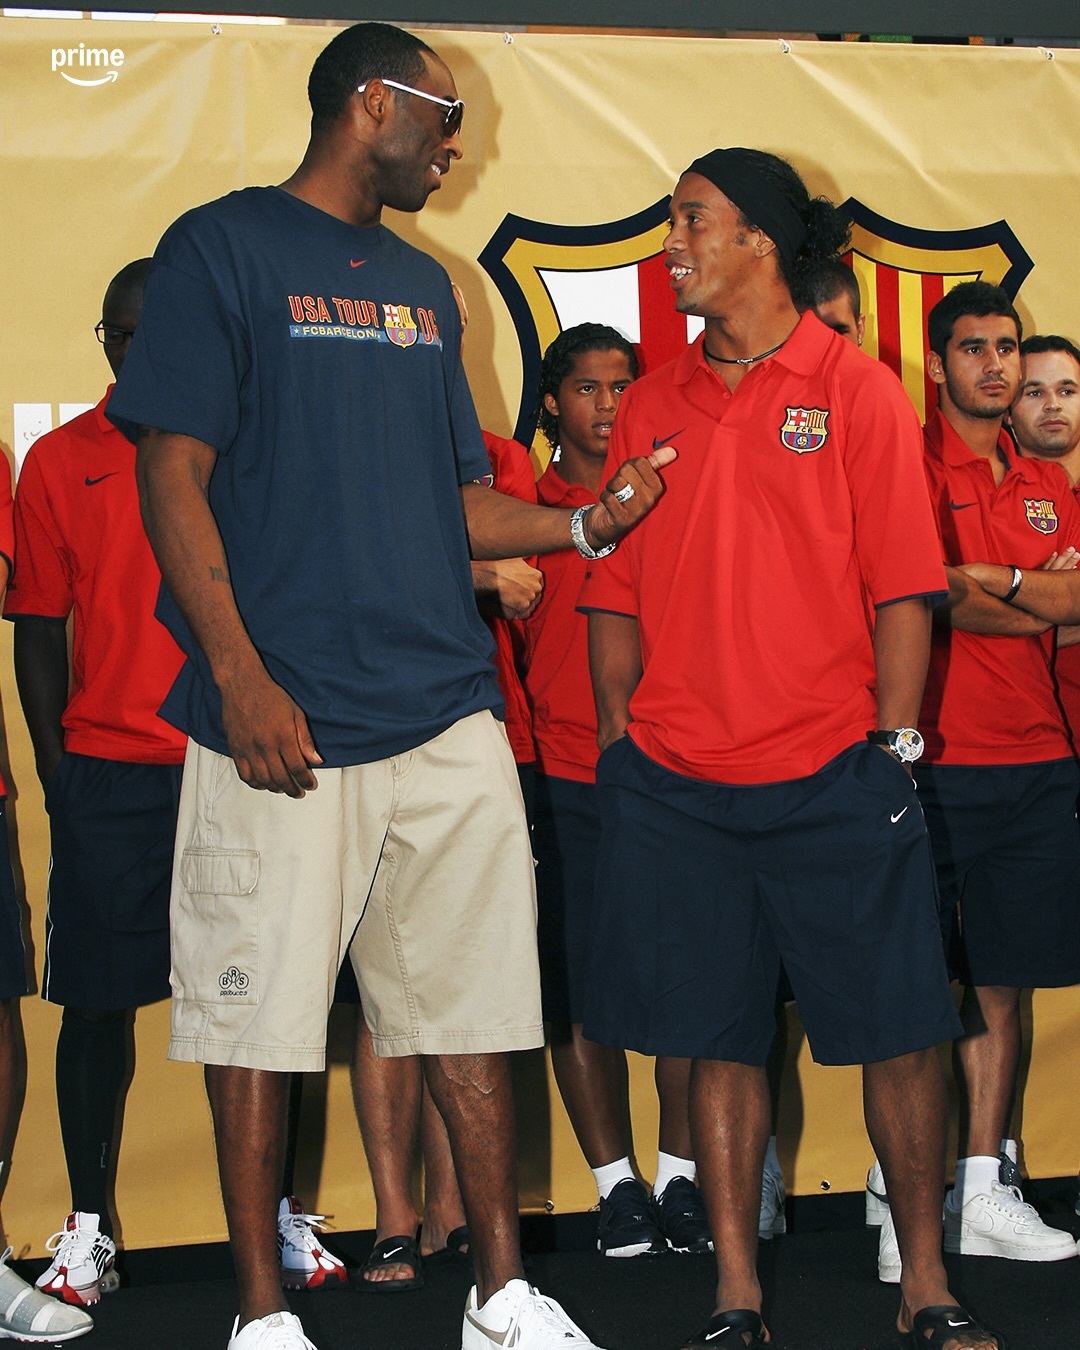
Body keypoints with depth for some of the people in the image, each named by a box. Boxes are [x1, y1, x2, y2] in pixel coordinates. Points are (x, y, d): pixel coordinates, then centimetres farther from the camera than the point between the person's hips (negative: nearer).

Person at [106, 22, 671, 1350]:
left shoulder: (423, 285, 19)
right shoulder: (221, 248, -1)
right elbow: (174, 477, -8)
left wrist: (585, 523, 6)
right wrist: (241, 679, -16)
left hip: (447, 716, 6)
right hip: (283, 726, -6)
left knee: (472, 1005, 7)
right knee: (257, 1019, 1)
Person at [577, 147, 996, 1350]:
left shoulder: (857, 391, 0)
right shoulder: (650, 406, 10)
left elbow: (902, 585, -2)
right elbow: (616, 594, 13)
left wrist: (894, 745, -8)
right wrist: (617, 736, 6)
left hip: (834, 777, -3)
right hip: (676, 786, 3)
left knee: (893, 1031, 0)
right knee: (717, 1043, 6)